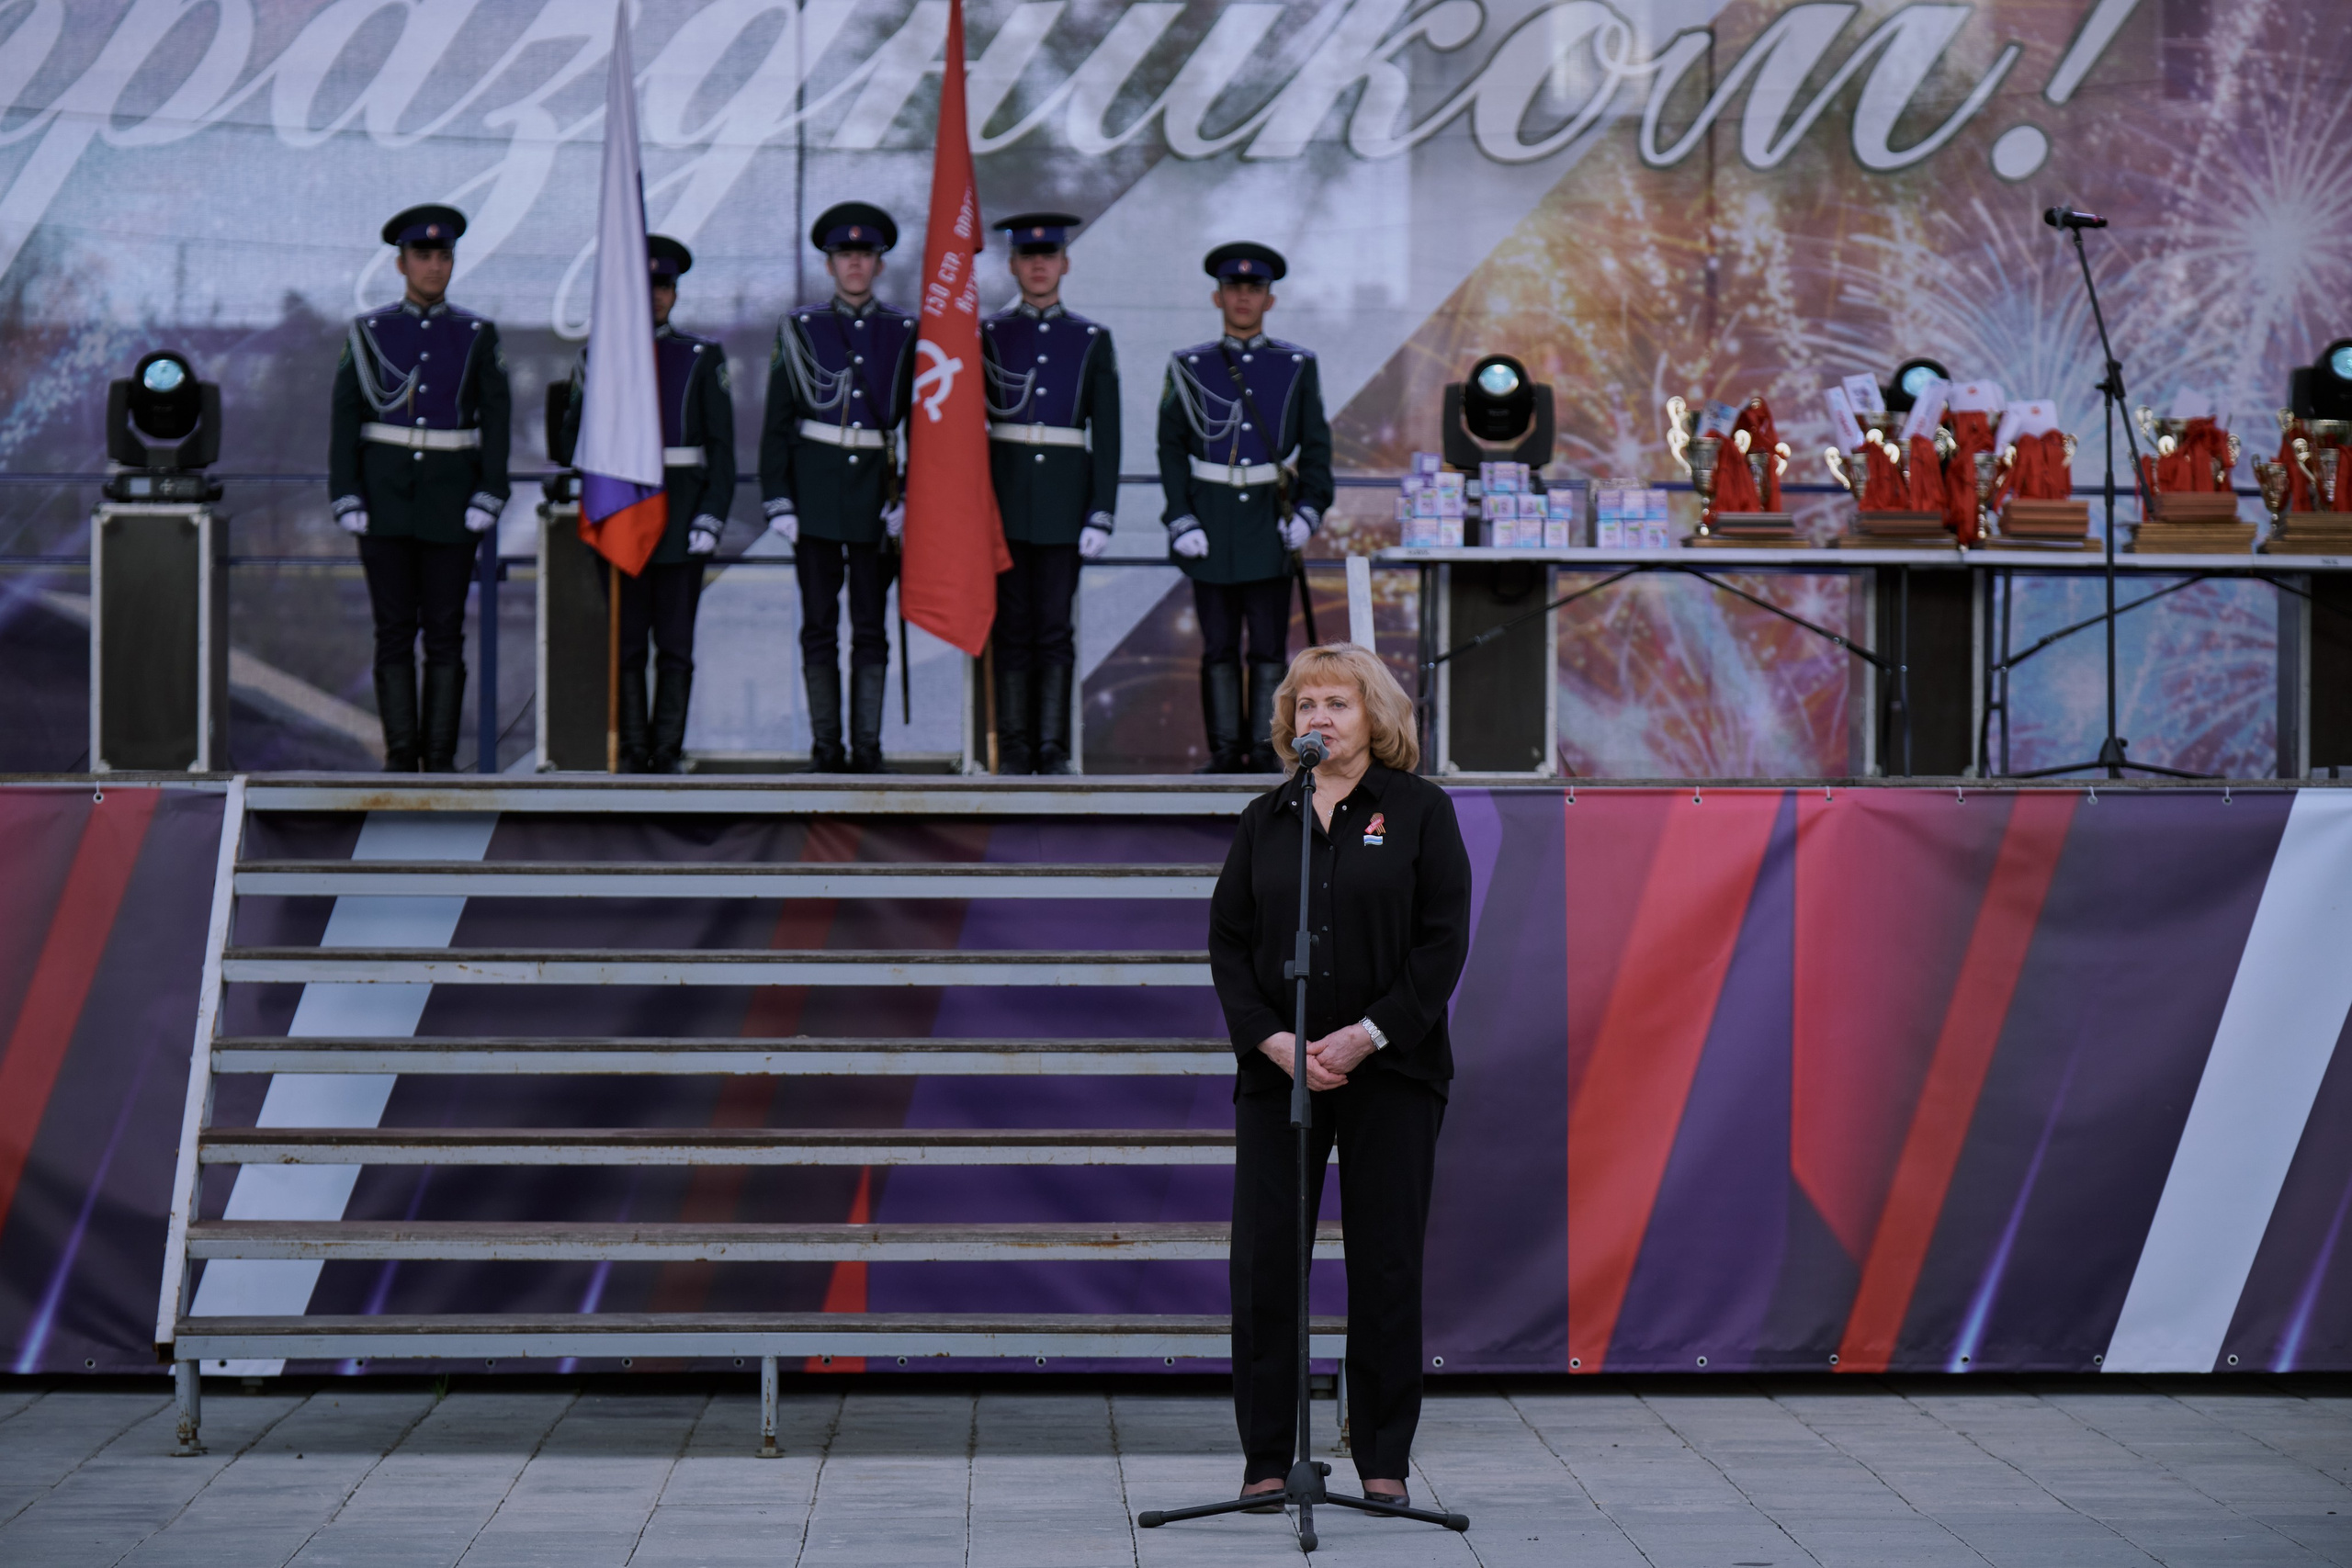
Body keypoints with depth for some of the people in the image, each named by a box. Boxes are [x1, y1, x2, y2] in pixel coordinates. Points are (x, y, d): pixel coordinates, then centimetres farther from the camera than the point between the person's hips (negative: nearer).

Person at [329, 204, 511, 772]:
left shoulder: (477, 335, 4)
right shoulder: (368, 332, 3)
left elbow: (495, 420, 2)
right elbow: (344, 419, 1)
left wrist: (487, 501, -7)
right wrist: (347, 502, -7)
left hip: (450, 503, 0)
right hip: (385, 499, 0)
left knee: (445, 630, 1)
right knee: (394, 630, 1)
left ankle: (441, 757, 6)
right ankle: (400, 757, 6)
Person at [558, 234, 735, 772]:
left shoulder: (703, 358, 7)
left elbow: (721, 445, 5)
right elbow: (575, 435, 12)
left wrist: (713, 512, -5)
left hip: (682, 516, 0)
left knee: (676, 642, 0)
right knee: (625, 641, 1)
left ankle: (669, 750, 5)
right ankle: (634, 750, 7)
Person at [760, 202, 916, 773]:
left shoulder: (905, 334, 6)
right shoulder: (800, 330, 5)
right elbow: (776, 425, 4)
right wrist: (778, 501, -3)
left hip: (877, 491, 0)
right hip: (816, 492, 0)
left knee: (871, 626, 2)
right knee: (819, 625, 1)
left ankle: (867, 747, 6)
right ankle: (825, 748, 6)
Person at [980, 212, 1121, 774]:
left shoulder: (1092, 340, 7)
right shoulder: (987, 335, 7)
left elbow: (1106, 437, 4)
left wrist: (1101, 514, -4)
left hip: (1065, 504, 0)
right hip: (1005, 500, 0)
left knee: (1054, 628, 0)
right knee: (1012, 626, 1)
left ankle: (1053, 749, 3)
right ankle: (1014, 750, 5)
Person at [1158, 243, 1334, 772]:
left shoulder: (1297, 366, 6)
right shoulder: (1189, 367, 6)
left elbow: (1316, 446, 7)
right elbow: (1172, 447, 4)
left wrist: (1309, 509, -6)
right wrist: (1181, 519, -5)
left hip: (1270, 524, 0)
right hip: (1212, 526, 0)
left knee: (1270, 645, -1)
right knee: (1218, 645, 3)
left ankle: (1264, 750, 4)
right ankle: (1225, 750, 9)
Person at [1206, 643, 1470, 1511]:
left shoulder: (1420, 810, 3)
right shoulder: (1265, 819, 10)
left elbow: (1443, 941, -4)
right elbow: (1227, 941, 7)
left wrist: (1366, 1036, -13)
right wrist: (1273, 1039, -8)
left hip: (1390, 1069, -2)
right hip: (1278, 1068, 2)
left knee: (1386, 1261, 1)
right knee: (1265, 1259, 0)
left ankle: (1383, 1458, 10)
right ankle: (1266, 1456, 8)